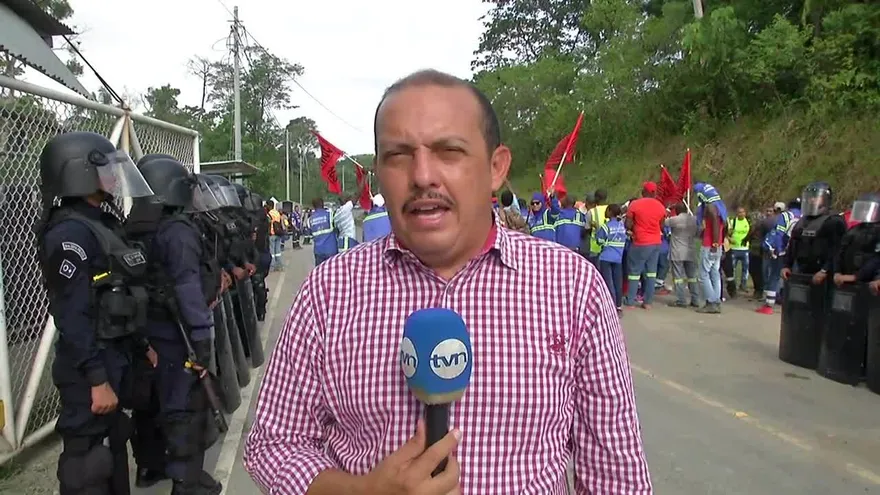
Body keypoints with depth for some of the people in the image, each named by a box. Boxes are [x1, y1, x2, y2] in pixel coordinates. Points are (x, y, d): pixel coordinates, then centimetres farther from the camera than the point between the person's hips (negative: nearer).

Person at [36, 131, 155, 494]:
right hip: (90, 368, -9)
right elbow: (73, 316, -23)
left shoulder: (101, 224, 11)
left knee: (113, 443, 21)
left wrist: (141, 346, 20)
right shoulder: (70, 233, -19)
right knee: (88, 458, 2)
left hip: (113, 358, 9)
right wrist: (97, 379, -22)